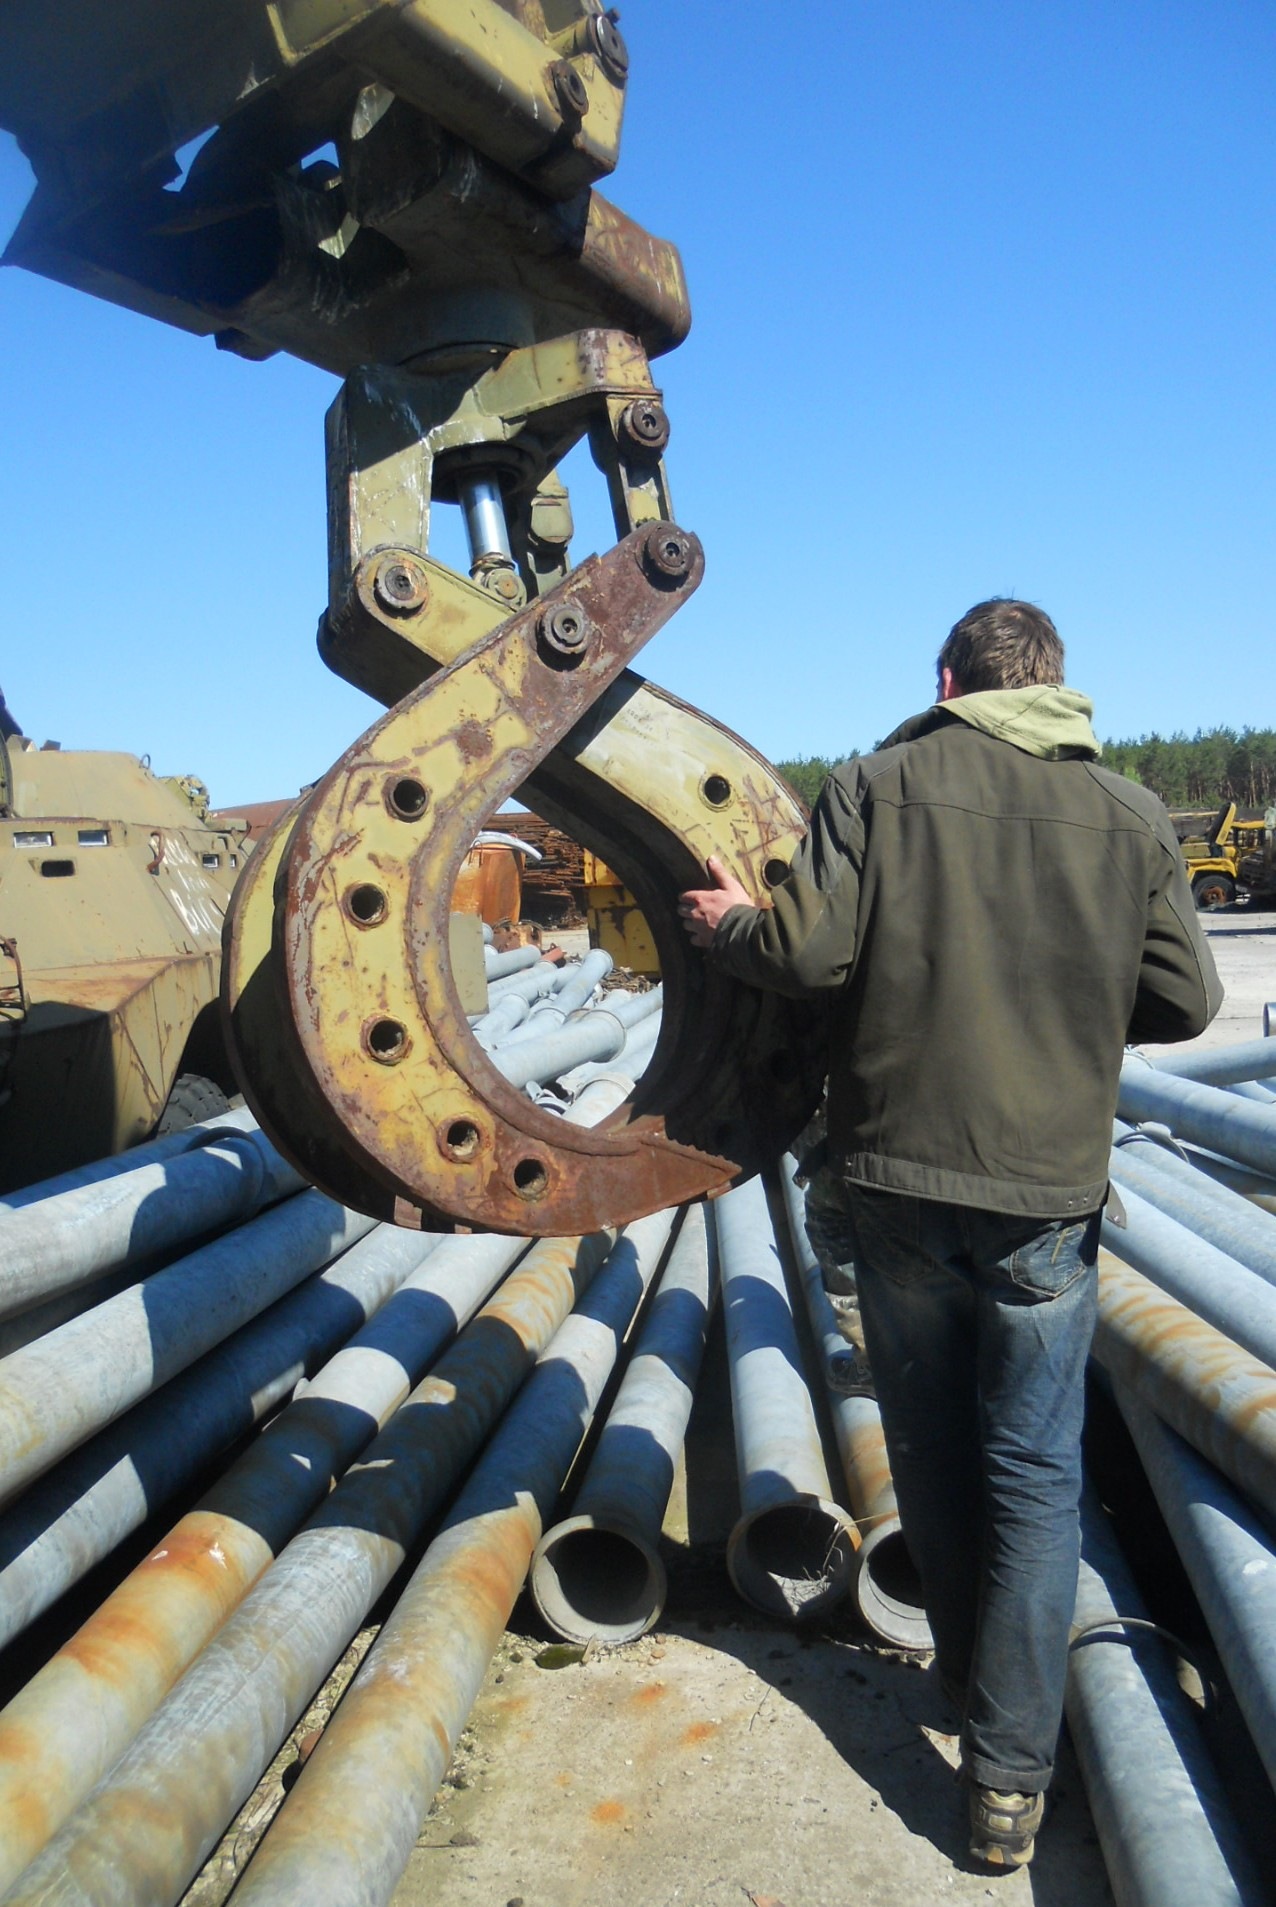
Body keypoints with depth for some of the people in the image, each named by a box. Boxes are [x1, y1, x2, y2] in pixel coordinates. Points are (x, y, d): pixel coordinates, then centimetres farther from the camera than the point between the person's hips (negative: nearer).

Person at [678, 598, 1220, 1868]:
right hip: (1047, 1190, 1)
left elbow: (807, 952, -12)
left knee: (931, 1448, 19)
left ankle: (971, 1673, 37)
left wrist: (728, 924, 8)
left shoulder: (879, 784, -3)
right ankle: (1010, 1770, 13)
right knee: (1033, 1473, 11)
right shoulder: (1131, 818, 2)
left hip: (895, 1172, 0)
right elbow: (1186, 1002, 4)